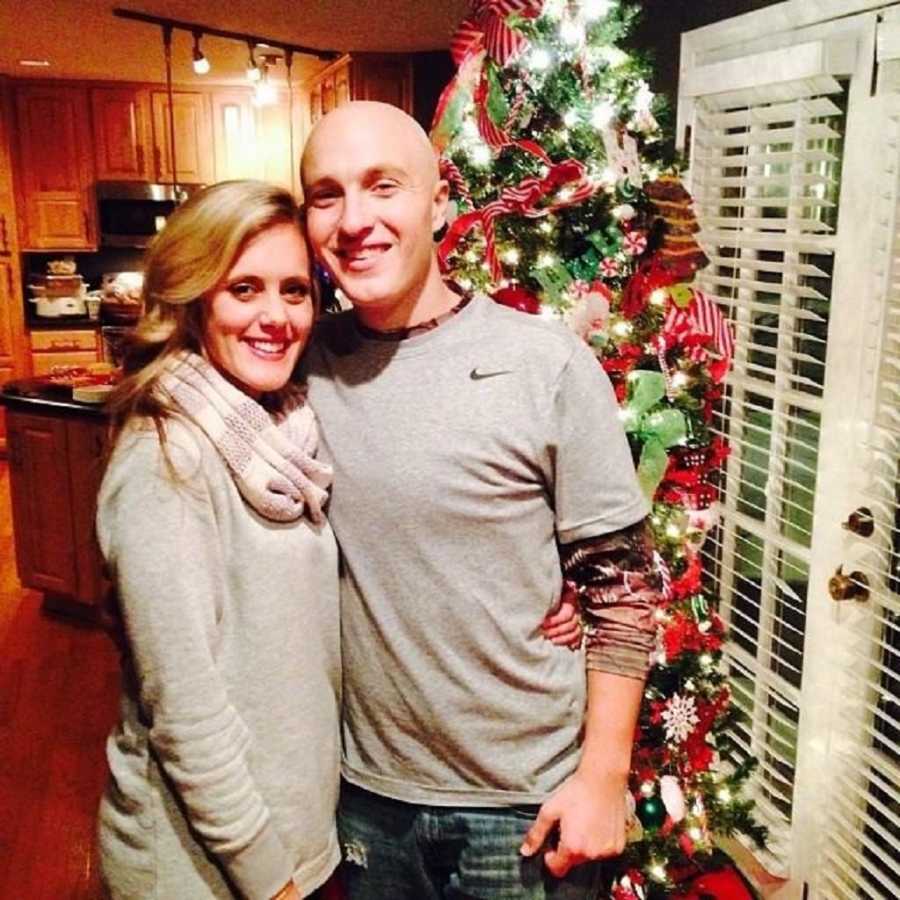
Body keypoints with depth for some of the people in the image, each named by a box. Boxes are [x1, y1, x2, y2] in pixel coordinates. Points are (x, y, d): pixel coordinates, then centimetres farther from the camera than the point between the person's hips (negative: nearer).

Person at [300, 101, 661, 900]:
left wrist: (605, 774, -10)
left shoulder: (548, 363, -15)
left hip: (528, 800, -3)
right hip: (365, 790, 3)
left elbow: (621, 583, -10)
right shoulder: (305, 361, -4)